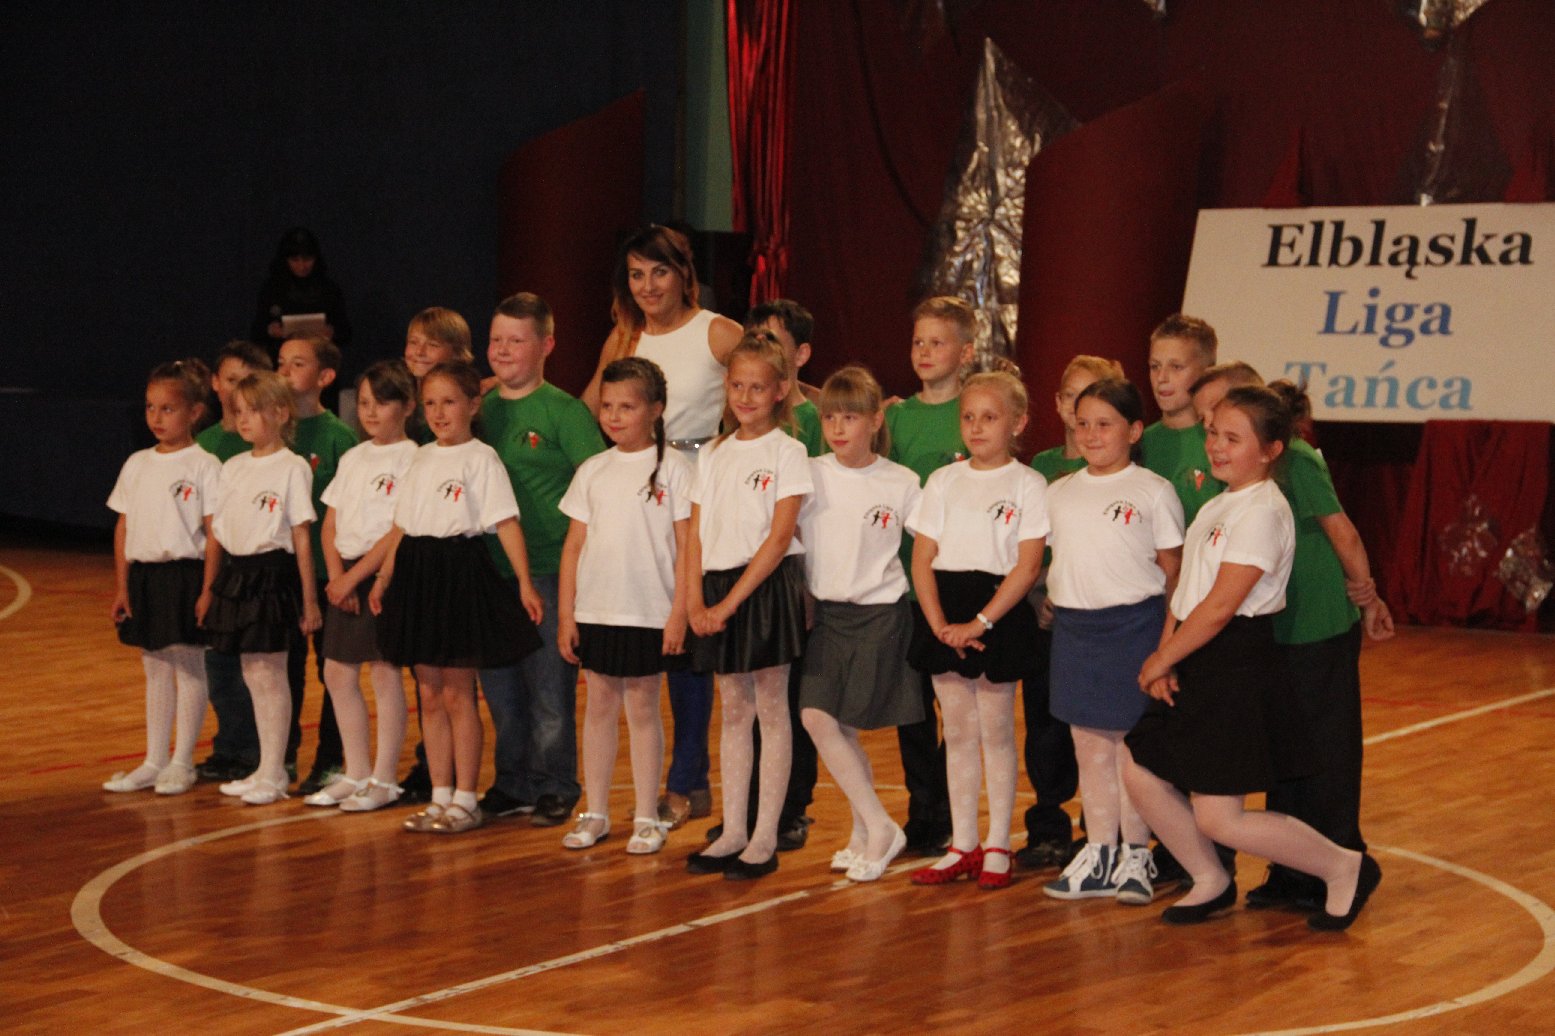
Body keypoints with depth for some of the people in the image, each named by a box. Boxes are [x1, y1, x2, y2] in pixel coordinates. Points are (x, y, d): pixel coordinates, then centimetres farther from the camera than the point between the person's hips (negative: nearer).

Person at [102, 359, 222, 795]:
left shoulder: (204, 466, -7)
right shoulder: (137, 465, 9)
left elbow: (214, 532, -10)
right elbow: (123, 526, 11)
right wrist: (121, 586, 6)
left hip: (185, 574, -5)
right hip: (143, 574, 6)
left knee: (188, 667, 2)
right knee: (155, 670, 12)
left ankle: (182, 763, 11)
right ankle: (154, 762, 20)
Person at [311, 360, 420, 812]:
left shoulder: (410, 459, -7)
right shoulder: (352, 458, 14)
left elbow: (397, 532, -14)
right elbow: (330, 525, 12)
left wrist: (354, 576, -14)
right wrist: (337, 576, -3)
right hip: (346, 576, 7)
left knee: (385, 672, -4)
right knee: (338, 673, 9)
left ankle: (384, 779, 3)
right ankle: (356, 773, 19)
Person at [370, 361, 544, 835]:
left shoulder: (481, 457, -6)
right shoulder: (423, 458, 14)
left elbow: (506, 523, -12)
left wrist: (525, 583, -18)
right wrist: (383, 577, 14)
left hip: (461, 572, -7)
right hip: (417, 573, 7)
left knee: (457, 693, -2)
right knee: (430, 694, 9)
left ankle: (465, 800, 6)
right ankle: (440, 797, 16)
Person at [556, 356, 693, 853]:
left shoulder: (672, 467, -4)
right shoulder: (592, 471, 7)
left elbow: (687, 547, -6)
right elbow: (574, 545, 9)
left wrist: (679, 615, -11)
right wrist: (566, 615, 4)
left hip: (650, 613, -4)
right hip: (595, 611, 4)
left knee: (642, 707, 2)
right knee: (598, 706, 8)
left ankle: (647, 818, 11)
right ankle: (595, 813, 17)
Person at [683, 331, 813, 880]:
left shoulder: (787, 452, -5)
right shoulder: (713, 454, 11)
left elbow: (779, 537, -12)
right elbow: (696, 533, 9)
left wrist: (731, 602, -15)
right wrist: (695, 601, -5)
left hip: (765, 588, -5)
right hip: (716, 591, 5)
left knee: (771, 711, 0)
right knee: (733, 712, 10)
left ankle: (766, 839, 4)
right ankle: (732, 832, 16)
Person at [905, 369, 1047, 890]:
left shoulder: (1028, 484, -3)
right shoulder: (944, 481, 9)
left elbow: (1027, 565, -9)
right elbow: (922, 558, 5)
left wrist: (979, 622, -16)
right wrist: (939, 622, -8)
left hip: (999, 611, -4)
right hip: (944, 616, 4)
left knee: (996, 731, 2)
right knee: (958, 733, 9)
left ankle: (997, 847, 10)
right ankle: (962, 845, 15)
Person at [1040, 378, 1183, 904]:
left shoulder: (1153, 492, -3)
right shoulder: (1060, 492, 10)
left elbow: (1173, 572, -2)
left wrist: (1171, 638, -5)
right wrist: (1054, 604, 6)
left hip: (1133, 625, -5)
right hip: (1072, 626, 5)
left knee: (1132, 742, 1)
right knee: (1089, 746, 10)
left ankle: (1135, 855, 11)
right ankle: (1098, 853, 18)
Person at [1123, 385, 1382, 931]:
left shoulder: (1262, 511, -17)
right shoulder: (1218, 505, 14)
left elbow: (1220, 606, -20)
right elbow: (1186, 588, 13)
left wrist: (1159, 661, -12)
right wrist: (1164, 654, -2)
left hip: (1236, 668, -9)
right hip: (1197, 665, 9)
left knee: (1218, 817, -8)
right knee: (1142, 776, 9)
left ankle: (1344, 867, 9)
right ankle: (1211, 884, 26)